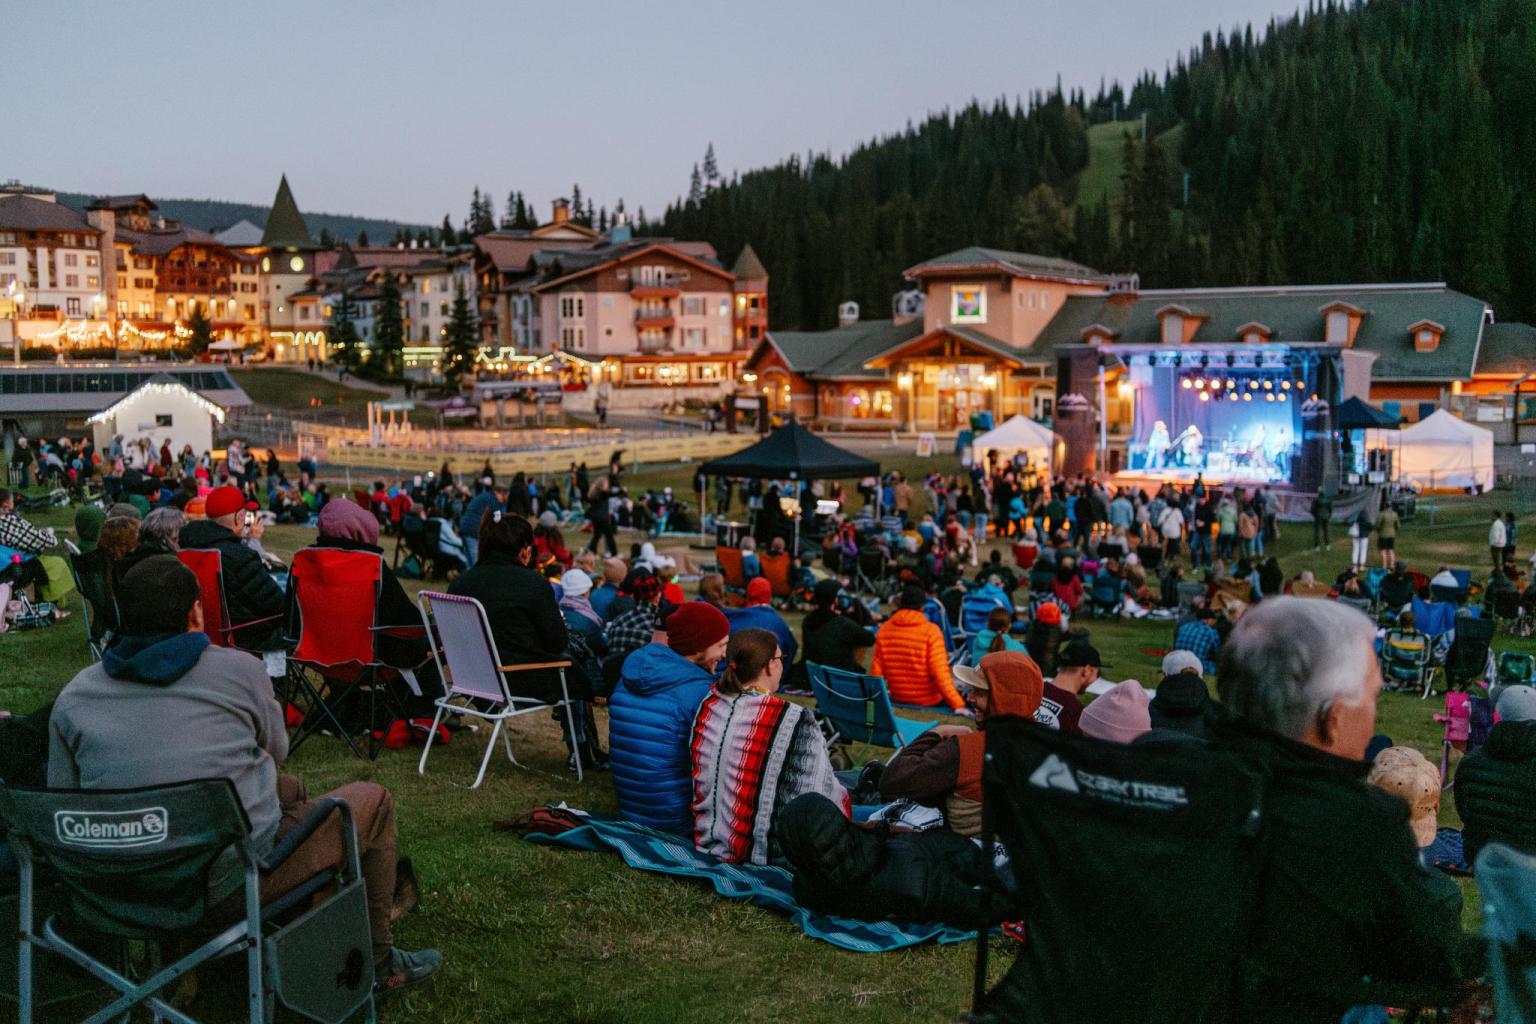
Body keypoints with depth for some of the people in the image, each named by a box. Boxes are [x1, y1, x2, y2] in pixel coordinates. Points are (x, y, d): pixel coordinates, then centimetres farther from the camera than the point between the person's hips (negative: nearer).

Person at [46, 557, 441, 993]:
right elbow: (276, 751, 9)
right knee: (374, 801, 18)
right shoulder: (239, 669, -7)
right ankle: (378, 961, 27)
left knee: (290, 789, 31)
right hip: (239, 876, -6)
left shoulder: (73, 696, 3)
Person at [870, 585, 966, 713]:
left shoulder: (884, 630, -4)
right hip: (928, 702, -5)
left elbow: (877, 669, 1)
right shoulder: (931, 631, -16)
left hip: (897, 698, 5)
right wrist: (957, 705, -20)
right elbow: (940, 673, -21)